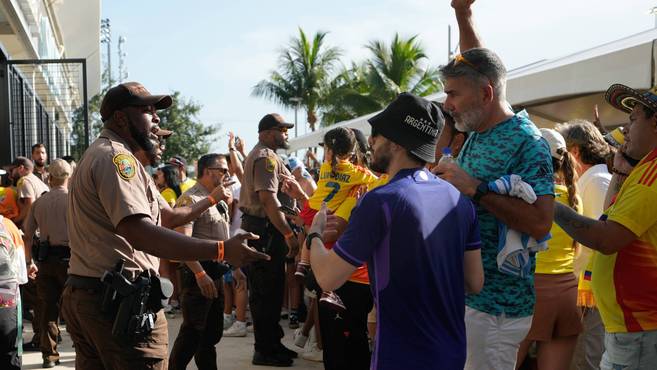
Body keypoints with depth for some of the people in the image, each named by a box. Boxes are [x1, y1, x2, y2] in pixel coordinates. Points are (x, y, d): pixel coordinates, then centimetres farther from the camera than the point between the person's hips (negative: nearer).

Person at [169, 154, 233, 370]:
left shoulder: (219, 201, 15)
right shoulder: (191, 199, -13)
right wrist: (200, 273, -27)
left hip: (216, 272, 9)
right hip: (199, 273, -9)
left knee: (212, 331, 15)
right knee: (193, 330, -7)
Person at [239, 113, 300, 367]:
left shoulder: (258, 155, 20)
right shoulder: (266, 157, -14)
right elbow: (268, 198, -24)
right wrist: (289, 234, -24)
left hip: (258, 226, 11)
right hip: (266, 230, -11)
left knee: (270, 289, 16)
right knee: (266, 291, -5)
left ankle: (271, 343, 25)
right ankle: (265, 351, 1)